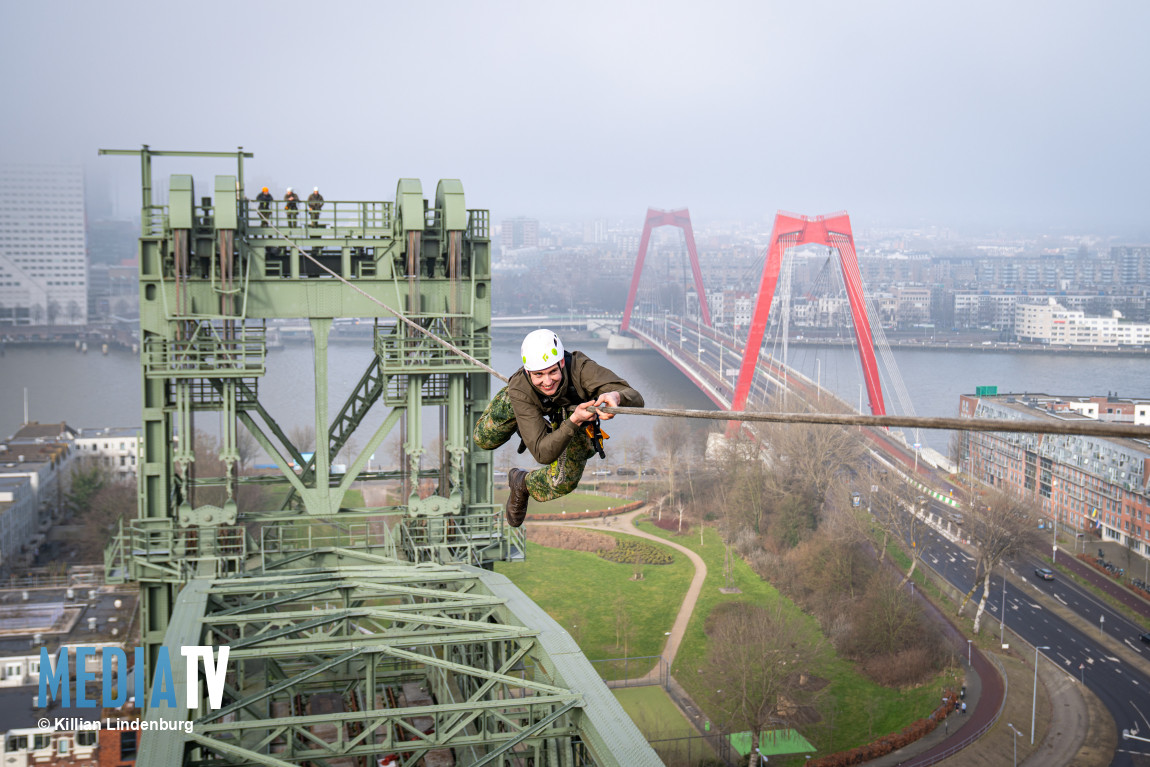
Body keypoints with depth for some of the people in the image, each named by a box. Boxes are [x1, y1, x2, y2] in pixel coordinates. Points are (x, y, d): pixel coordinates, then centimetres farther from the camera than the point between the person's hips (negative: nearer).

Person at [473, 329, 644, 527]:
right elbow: (543, 454, -46)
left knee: (563, 482, -10)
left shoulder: (579, 367, -47)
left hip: (574, 412, 0)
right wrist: (574, 421, -61)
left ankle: (523, 483, 25)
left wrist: (616, 395, -76)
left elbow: (636, 399, -52)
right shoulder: (520, 390, -43)